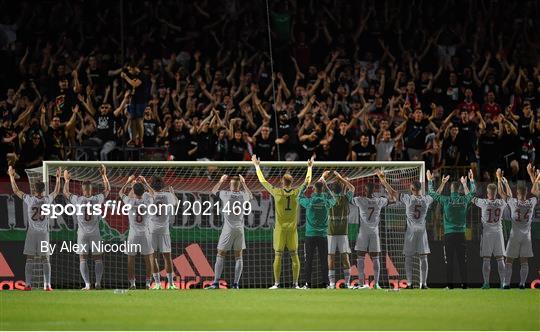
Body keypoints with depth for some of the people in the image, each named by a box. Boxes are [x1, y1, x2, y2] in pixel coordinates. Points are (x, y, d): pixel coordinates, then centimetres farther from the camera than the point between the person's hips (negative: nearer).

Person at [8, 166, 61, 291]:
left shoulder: (29, 199, -9)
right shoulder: (47, 200, -5)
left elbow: (16, 190, 1)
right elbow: (56, 191, 15)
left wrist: (11, 176, 11)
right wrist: (58, 177, 26)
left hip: (32, 232, -1)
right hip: (44, 233, 1)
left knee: (30, 259, 2)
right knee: (45, 259, 4)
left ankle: (28, 284, -3)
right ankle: (47, 285, -1)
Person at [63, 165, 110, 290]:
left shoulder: (77, 200, -7)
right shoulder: (97, 199, -5)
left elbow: (66, 193, 12)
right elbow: (107, 189, 13)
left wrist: (66, 180, 25)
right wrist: (104, 175, 22)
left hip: (82, 233, -1)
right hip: (95, 233, 1)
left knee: (82, 259, 1)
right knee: (98, 258, 9)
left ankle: (87, 284, -8)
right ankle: (98, 282, 4)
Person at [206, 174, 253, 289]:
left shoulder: (225, 194, -5)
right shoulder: (243, 195, 2)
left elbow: (213, 192, 16)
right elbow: (251, 196, 28)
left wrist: (220, 181, 28)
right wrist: (244, 183, 34)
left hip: (228, 229, -3)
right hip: (239, 228, 3)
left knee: (220, 255, 2)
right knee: (238, 256, 8)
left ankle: (216, 283, -5)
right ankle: (236, 283, 4)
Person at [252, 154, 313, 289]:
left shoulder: (277, 192, -5)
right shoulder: (296, 192, -2)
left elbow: (263, 181, 6)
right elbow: (307, 181, 16)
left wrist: (257, 166, 18)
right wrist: (310, 167, 31)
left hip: (280, 228, -1)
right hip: (292, 228, 1)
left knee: (278, 255, -1)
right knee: (294, 255, 4)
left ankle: (276, 283, -3)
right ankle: (295, 283, 2)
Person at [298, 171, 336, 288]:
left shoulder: (309, 202, -7)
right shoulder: (326, 202, -4)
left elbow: (300, 197, 15)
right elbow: (333, 198, 21)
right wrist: (325, 184, 24)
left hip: (310, 235, -1)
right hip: (322, 235, 1)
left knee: (308, 261, 1)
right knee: (323, 261, 3)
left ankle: (308, 283, -3)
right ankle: (325, 282, 1)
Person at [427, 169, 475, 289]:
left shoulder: (446, 200, -7)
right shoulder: (464, 200, 0)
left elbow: (432, 193, 7)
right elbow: (472, 192, 22)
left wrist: (430, 180, 19)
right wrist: (466, 183, 38)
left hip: (449, 234, -2)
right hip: (461, 233, 2)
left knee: (449, 260, 0)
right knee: (462, 260, 4)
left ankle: (450, 284, -3)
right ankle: (464, 283, 2)